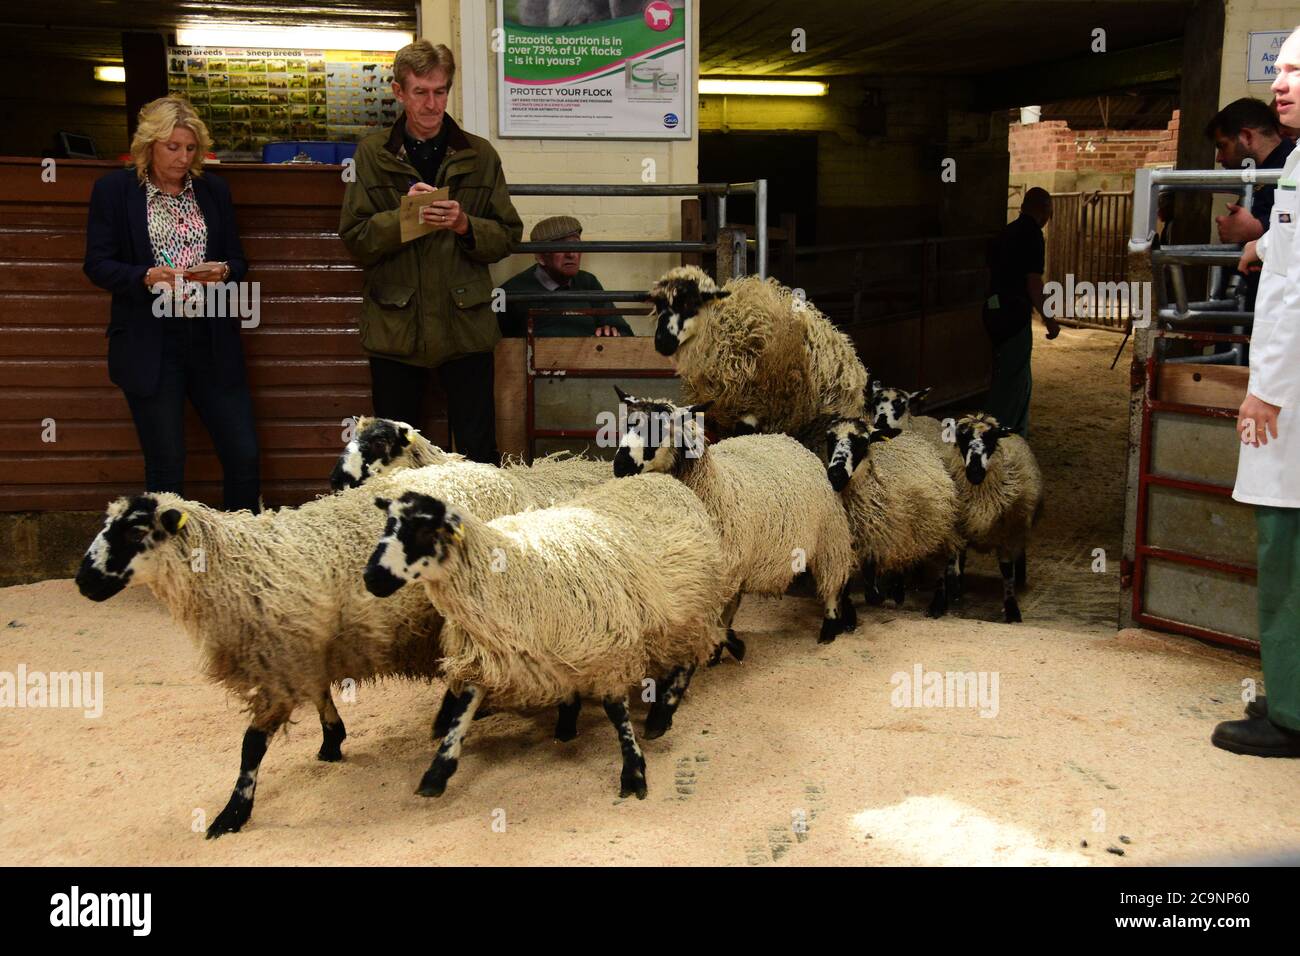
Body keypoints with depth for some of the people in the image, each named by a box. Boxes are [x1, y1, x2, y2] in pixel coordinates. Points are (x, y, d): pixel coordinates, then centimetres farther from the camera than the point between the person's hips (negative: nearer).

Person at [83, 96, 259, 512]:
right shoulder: (113, 189, 1)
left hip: (211, 341, 3)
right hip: (149, 346, -3)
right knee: (166, 466, 3)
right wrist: (148, 277, -20)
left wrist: (222, 271, -11)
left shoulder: (214, 191, 10)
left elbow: (238, 262, 13)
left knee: (243, 455, 2)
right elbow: (97, 265, -2)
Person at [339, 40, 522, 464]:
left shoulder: (479, 154, 7)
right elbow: (354, 239, 1)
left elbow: (508, 235, 6)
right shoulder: (372, 154, 5)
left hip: (466, 326, 0)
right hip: (396, 328, 0)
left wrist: (464, 225, -13)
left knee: (480, 453, 2)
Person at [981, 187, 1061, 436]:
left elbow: (992, 271, 20)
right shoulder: (1033, 235, -12)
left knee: (1021, 380, 17)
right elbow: (1033, 283, -16)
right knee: (1011, 380, -5)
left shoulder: (1006, 232, 14)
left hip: (995, 311, 9)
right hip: (1014, 315, -9)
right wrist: (1049, 320, -9)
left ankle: (1017, 436, 23)